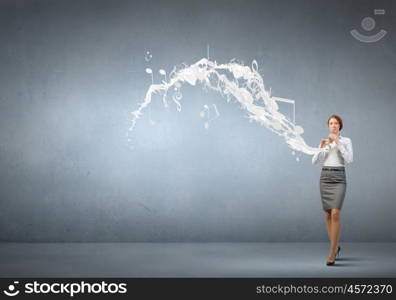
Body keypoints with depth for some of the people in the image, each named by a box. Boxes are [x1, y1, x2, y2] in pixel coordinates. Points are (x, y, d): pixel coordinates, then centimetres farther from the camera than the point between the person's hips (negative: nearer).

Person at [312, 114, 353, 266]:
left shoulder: (346, 140, 2)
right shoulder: (325, 141, 13)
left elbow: (349, 159, -13)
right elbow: (314, 161, 6)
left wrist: (338, 143, -18)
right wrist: (321, 147, -9)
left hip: (339, 178, -4)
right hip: (325, 177, 4)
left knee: (335, 214, -17)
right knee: (327, 215, 6)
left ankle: (332, 252, -13)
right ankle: (335, 247, 25)